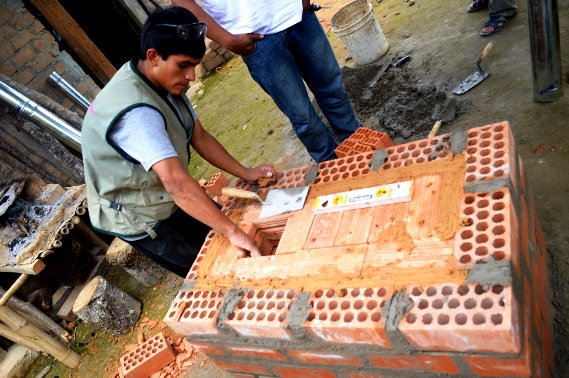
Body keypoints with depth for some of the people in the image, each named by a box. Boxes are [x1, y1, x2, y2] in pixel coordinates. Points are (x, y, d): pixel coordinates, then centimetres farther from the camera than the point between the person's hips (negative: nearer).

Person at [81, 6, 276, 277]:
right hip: (138, 218, -8)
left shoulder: (166, 81, -7)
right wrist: (231, 232, -42)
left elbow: (200, 137, -1)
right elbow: (177, 183, -44)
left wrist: (246, 174, -7)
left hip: (167, 199, 8)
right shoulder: (134, 112, -36)